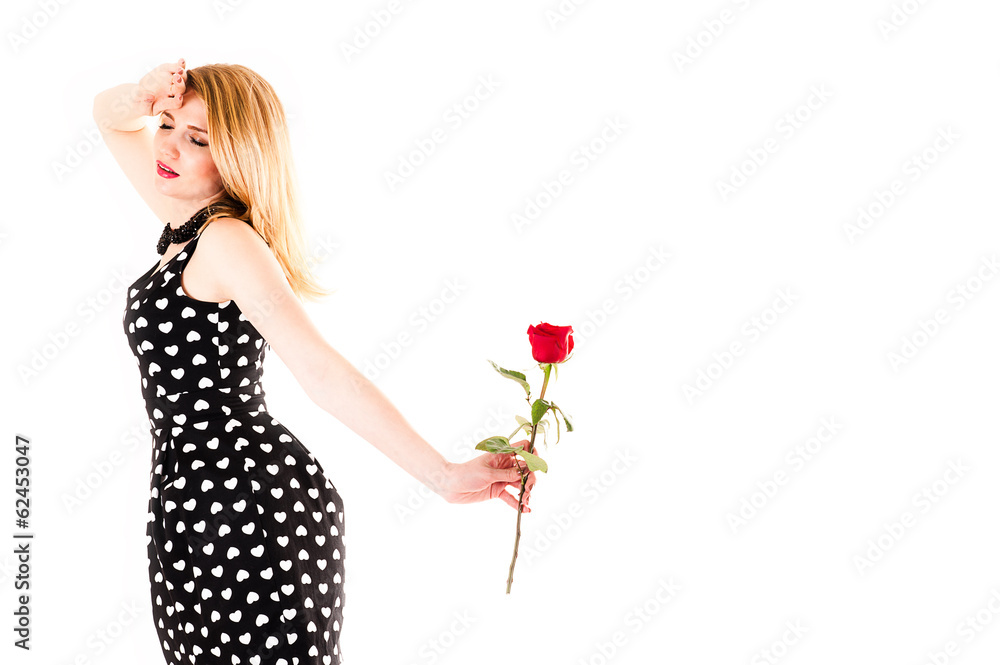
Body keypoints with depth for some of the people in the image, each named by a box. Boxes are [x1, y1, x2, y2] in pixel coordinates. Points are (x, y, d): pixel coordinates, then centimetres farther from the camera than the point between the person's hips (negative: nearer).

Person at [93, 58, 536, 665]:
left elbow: (325, 373, -24)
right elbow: (112, 116, 26)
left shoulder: (227, 239, -16)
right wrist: (145, 97, 2)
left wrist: (445, 475, -30)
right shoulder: (190, 218, 11)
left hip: (240, 494, -10)